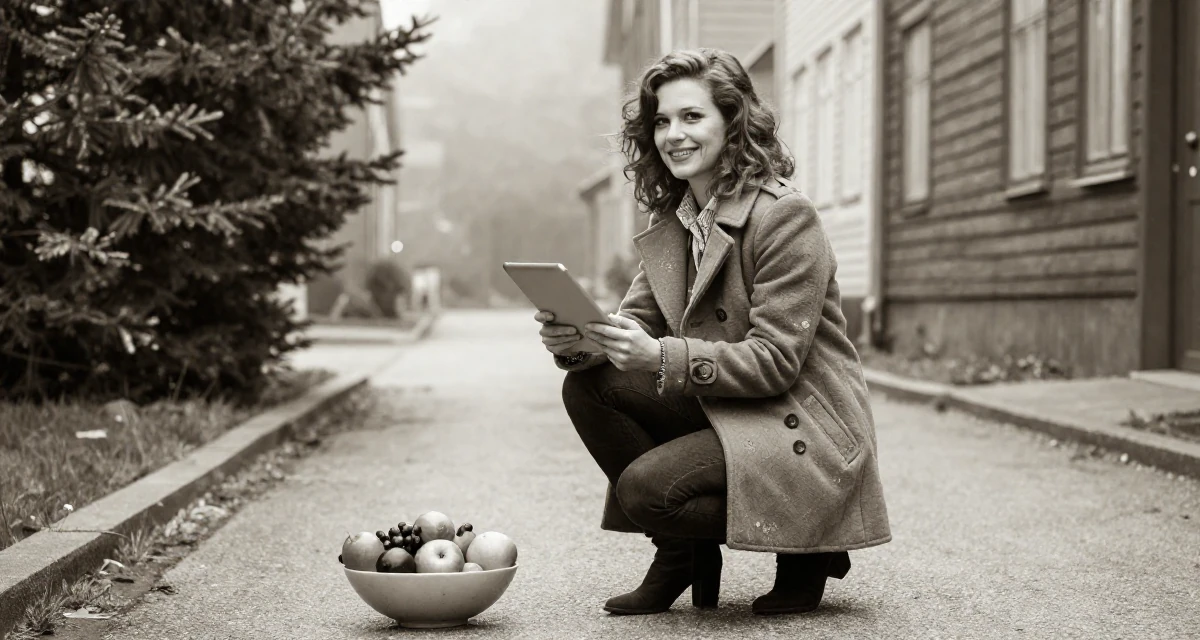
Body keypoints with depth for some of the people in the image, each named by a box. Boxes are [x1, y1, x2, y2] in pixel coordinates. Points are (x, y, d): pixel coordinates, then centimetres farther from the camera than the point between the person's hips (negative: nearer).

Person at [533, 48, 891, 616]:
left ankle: (806, 548, -1)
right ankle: (682, 553, 5)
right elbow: (639, 318, 5)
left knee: (645, 487, -25)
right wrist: (578, 340, -19)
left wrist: (663, 358, -33)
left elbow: (775, 360, -22)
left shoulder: (785, 216, -16)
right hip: (720, 411, 8)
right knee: (588, 387, -9)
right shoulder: (671, 219, 8)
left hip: (804, 430, -8)